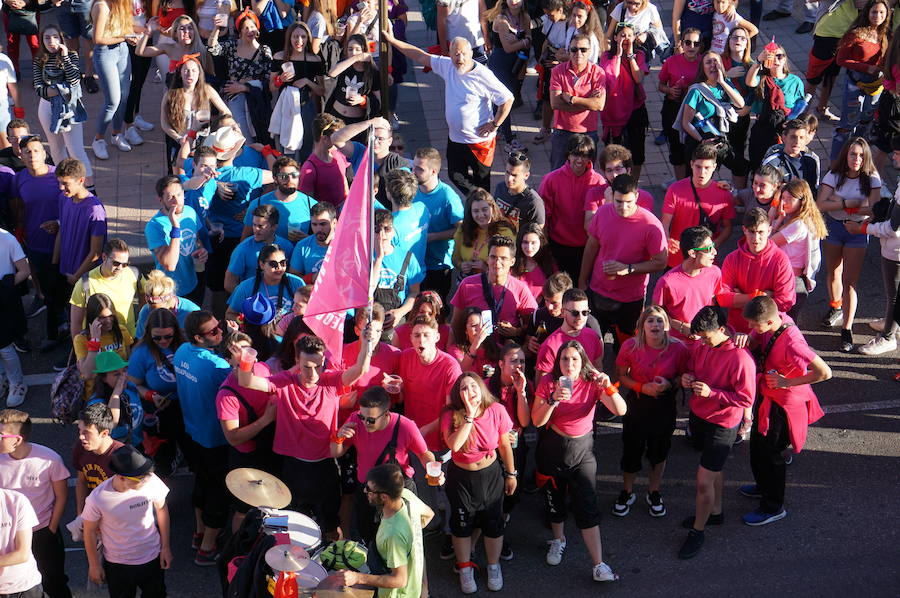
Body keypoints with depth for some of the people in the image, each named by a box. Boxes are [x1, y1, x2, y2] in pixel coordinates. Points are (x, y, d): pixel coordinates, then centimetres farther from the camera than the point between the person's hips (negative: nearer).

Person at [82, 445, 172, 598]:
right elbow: (90, 531, -10)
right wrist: (94, 565, 1)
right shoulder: (98, 498, -29)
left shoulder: (151, 481, -24)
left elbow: (161, 509, -4)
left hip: (153, 558, 2)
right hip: (117, 565, -2)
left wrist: (165, 547, 2)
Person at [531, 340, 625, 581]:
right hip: (552, 449, 1)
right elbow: (537, 421, -16)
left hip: (582, 449, -1)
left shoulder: (592, 383, -11)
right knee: (554, 498, 17)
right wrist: (553, 400, -31)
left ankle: (598, 565, -6)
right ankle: (558, 540, 45)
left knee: (587, 506, -7)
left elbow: (621, 410, -22)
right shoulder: (548, 382, -11)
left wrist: (608, 387, -38)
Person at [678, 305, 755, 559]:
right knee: (714, 469, 27)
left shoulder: (740, 359, -27)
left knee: (704, 481, -2)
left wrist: (711, 393, -29)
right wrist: (687, 378, -10)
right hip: (698, 414, 7)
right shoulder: (699, 346, -6)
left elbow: (746, 399, -22)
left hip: (722, 425, -7)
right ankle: (715, 512, 46)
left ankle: (697, 531, 16)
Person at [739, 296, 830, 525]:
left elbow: (824, 372, -33)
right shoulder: (772, 322, -12)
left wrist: (787, 382, -26)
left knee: (768, 453, 7)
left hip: (784, 404, -9)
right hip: (767, 396, 9)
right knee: (758, 444, 27)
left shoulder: (791, 342, -35)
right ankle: (764, 487, 52)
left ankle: (773, 507, 28)